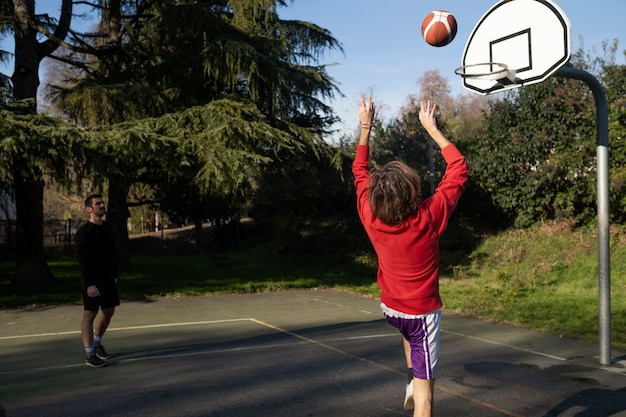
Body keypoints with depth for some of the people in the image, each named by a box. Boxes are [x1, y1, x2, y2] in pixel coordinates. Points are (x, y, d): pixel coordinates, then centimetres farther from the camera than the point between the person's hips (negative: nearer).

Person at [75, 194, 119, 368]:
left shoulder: (107, 228, 10)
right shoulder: (83, 232, -13)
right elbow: (83, 260, -19)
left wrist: (114, 275, 15)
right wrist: (90, 284, -25)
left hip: (108, 278, 7)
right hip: (92, 280, -7)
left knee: (109, 311, 13)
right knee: (90, 314, -2)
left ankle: (97, 343, 32)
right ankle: (89, 355, 3)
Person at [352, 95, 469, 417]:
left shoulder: (370, 217, -18)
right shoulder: (429, 218, -25)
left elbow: (360, 171, 0)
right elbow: (459, 167, -14)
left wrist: (366, 127, 3)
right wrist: (431, 127, -10)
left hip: (390, 308, 4)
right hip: (423, 312, -4)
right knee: (425, 387, 4)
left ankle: (412, 381, 30)